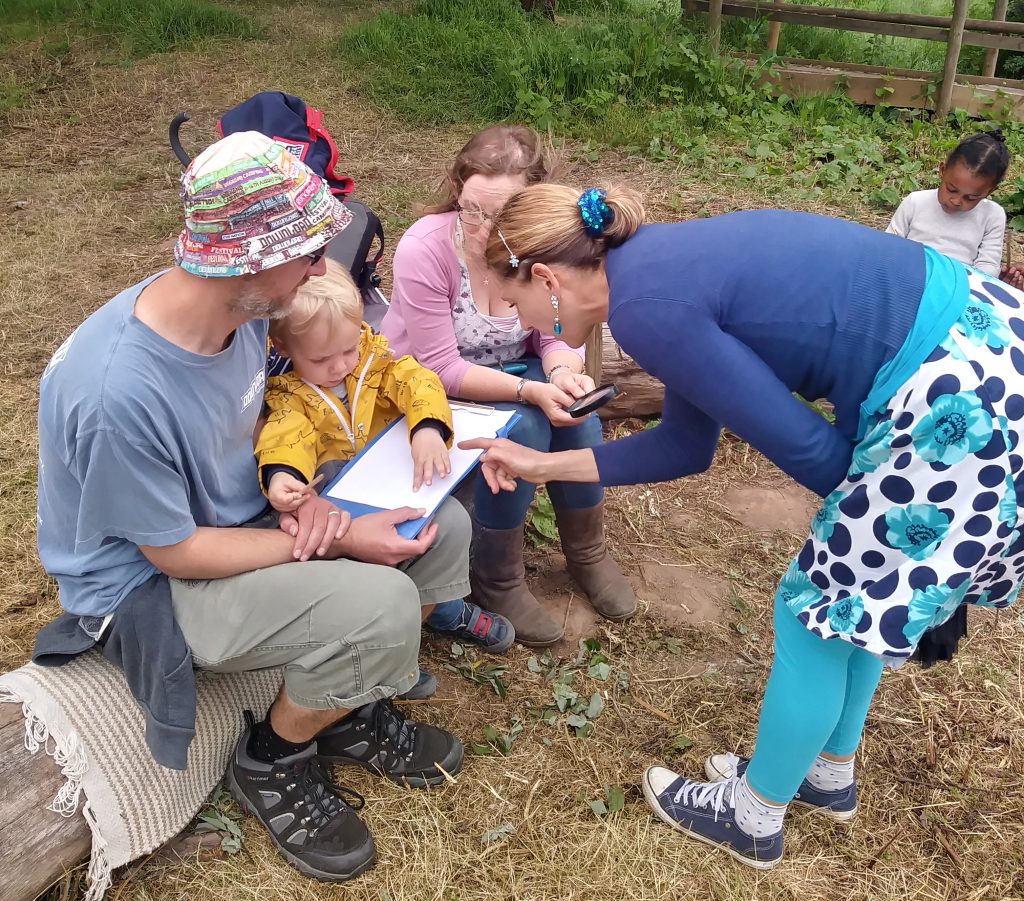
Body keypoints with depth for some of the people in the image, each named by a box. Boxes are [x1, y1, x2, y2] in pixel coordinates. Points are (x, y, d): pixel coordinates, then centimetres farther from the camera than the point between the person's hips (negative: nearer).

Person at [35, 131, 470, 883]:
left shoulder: (240, 306, -12)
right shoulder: (120, 392, -35)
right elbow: (173, 551, -24)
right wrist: (337, 539, -22)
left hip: (244, 514, 8)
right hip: (150, 580, -7)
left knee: (444, 528, -2)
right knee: (378, 606, -29)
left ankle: (351, 707, 16)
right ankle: (272, 761, 1)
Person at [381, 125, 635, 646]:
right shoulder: (424, 250, -27)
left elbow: (560, 337, -9)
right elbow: (442, 369, -26)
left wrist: (562, 373, -33)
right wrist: (531, 390, -36)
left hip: (512, 370, 4)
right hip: (429, 389, -4)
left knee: (574, 413, -22)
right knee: (522, 428, -29)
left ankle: (587, 552, 2)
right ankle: (496, 581, -11)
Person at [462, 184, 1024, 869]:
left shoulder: (645, 307, -18)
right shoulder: (666, 267, 11)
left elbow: (808, 449, -15)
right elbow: (688, 446, 19)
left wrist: (857, 497, 6)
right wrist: (543, 465, 23)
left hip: (963, 400, -9)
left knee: (814, 611, 7)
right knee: (856, 596, 23)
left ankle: (752, 818, 30)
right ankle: (828, 775, 45)